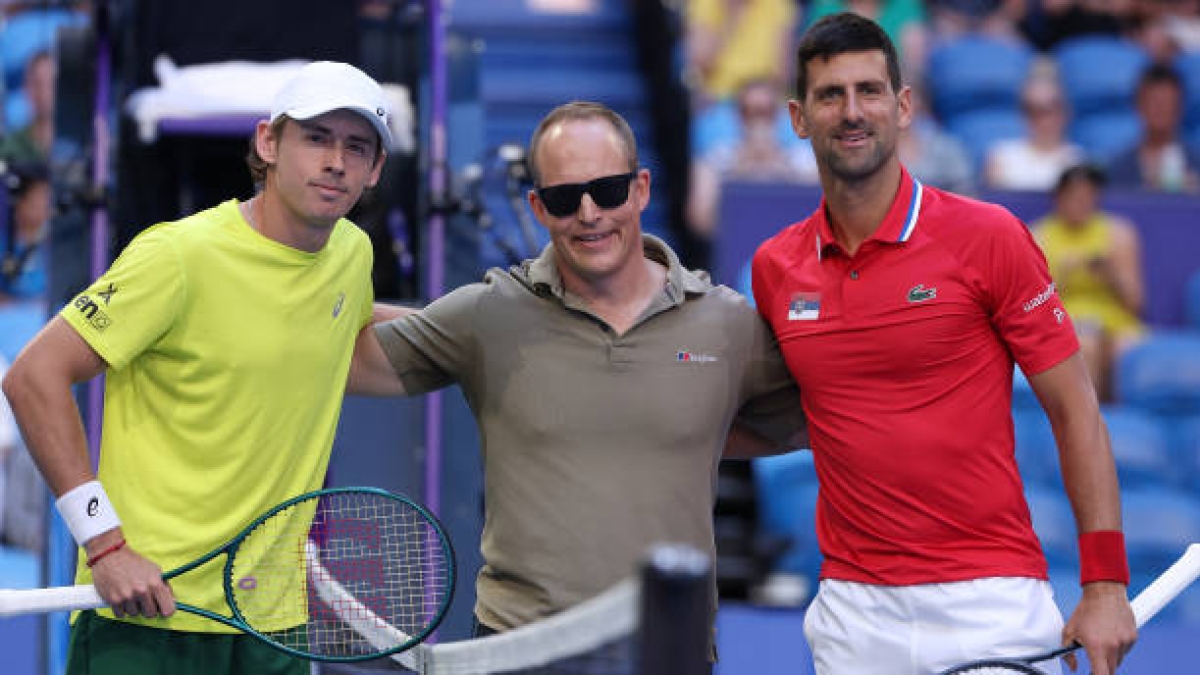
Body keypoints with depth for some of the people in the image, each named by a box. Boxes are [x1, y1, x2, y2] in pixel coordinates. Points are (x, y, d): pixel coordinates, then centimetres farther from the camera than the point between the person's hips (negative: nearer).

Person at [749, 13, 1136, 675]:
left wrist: (1106, 583, -8)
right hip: (853, 614, 3)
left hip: (989, 597, -3)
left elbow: (1073, 408, -3)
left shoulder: (988, 236, -5)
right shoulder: (773, 267, 6)